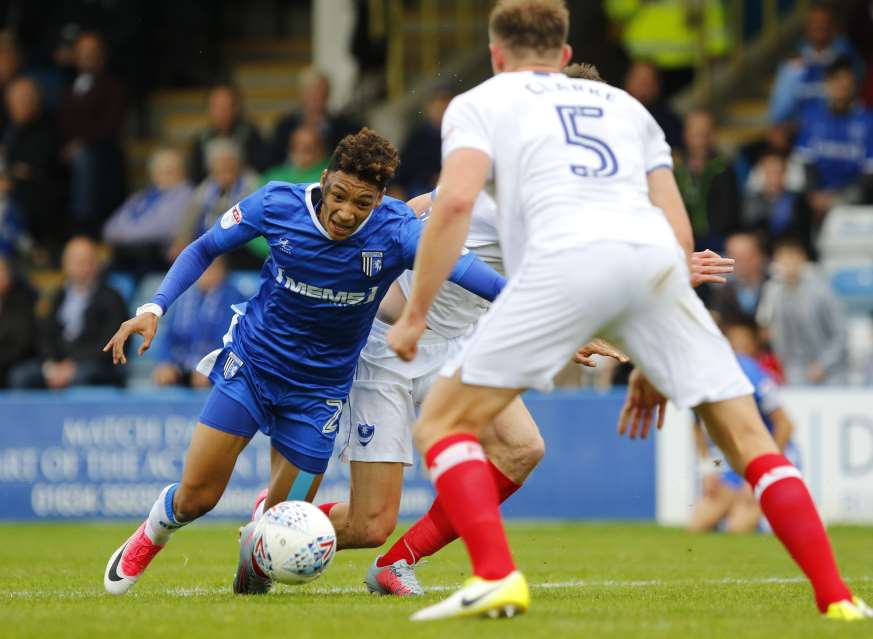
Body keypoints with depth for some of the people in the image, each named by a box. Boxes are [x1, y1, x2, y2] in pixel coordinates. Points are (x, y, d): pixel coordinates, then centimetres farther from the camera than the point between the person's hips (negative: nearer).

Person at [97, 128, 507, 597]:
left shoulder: (394, 232, -22)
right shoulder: (277, 205, -17)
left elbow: (458, 264, -37)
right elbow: (204, 248, -1)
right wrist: (154, 309, -11)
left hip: (320, 387, 0)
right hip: (250, 362, 0)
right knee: (196, 497, -5)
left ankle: (255, 549, 36)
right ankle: (150, 537, 32)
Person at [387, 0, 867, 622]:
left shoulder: (479, 103, 23)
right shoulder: (624, 104, 35)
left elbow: (456, 201, 2)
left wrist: (415, 313, 8)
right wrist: (656, 362, 32)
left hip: (567, 257, -4)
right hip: (656, 258, 4)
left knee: (443, 423, 7)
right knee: (748, 437, 12)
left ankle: (496, 577, -12)